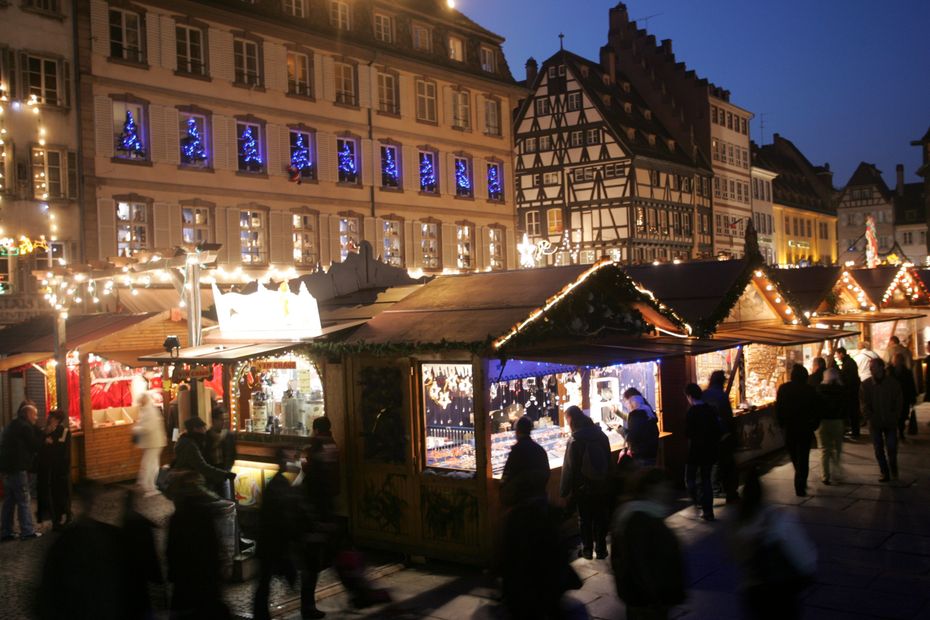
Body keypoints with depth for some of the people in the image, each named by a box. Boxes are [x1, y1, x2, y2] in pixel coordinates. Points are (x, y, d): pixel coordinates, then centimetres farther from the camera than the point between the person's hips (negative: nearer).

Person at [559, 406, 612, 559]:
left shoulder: (575, 440, -17)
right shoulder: (601, 435, -1)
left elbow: (569, 468, -14)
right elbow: (608, 461, 7)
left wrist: (566, 490, -6)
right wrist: (607, 482, 16)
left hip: (584, 488, -4)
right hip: (602, 486, 4)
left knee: (585, 519, 11)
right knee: (601, 518, 14)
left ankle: (587, 550, 18)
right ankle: (600, 549, 20)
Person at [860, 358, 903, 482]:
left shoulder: (893, 383, -1)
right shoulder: (865, 385, -1)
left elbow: (899, 402, 1)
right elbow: (865, 405, 0)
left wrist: (894, 417, -8)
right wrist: (871, 418, -11)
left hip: (890, 422, -1)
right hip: (875, 423, 1)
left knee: (892, 448, -2)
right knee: (879, 449, 3)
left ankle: (893, 470, 22)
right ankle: (885, 473, 14)